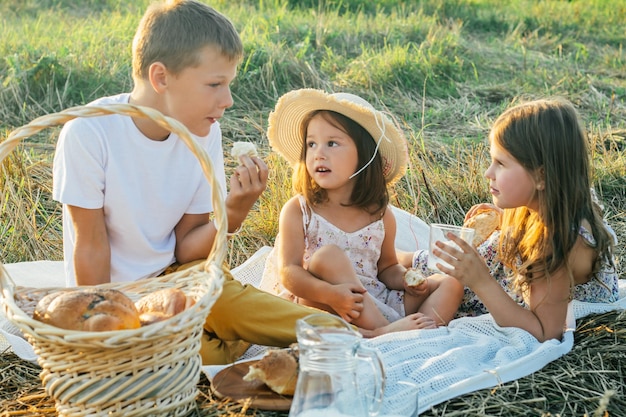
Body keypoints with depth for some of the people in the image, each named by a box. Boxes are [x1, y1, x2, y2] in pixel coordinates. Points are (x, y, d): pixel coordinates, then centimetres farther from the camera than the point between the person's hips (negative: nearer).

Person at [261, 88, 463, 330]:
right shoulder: (298, 210, -7)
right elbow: (289, 272, -14)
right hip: (315, 303, -4)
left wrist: (404, 279, -7)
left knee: (450, 285, -3)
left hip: (376, 304, 5)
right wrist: (329, 293, -32)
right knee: (328, 256, -30)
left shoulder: (380, 215, 4)